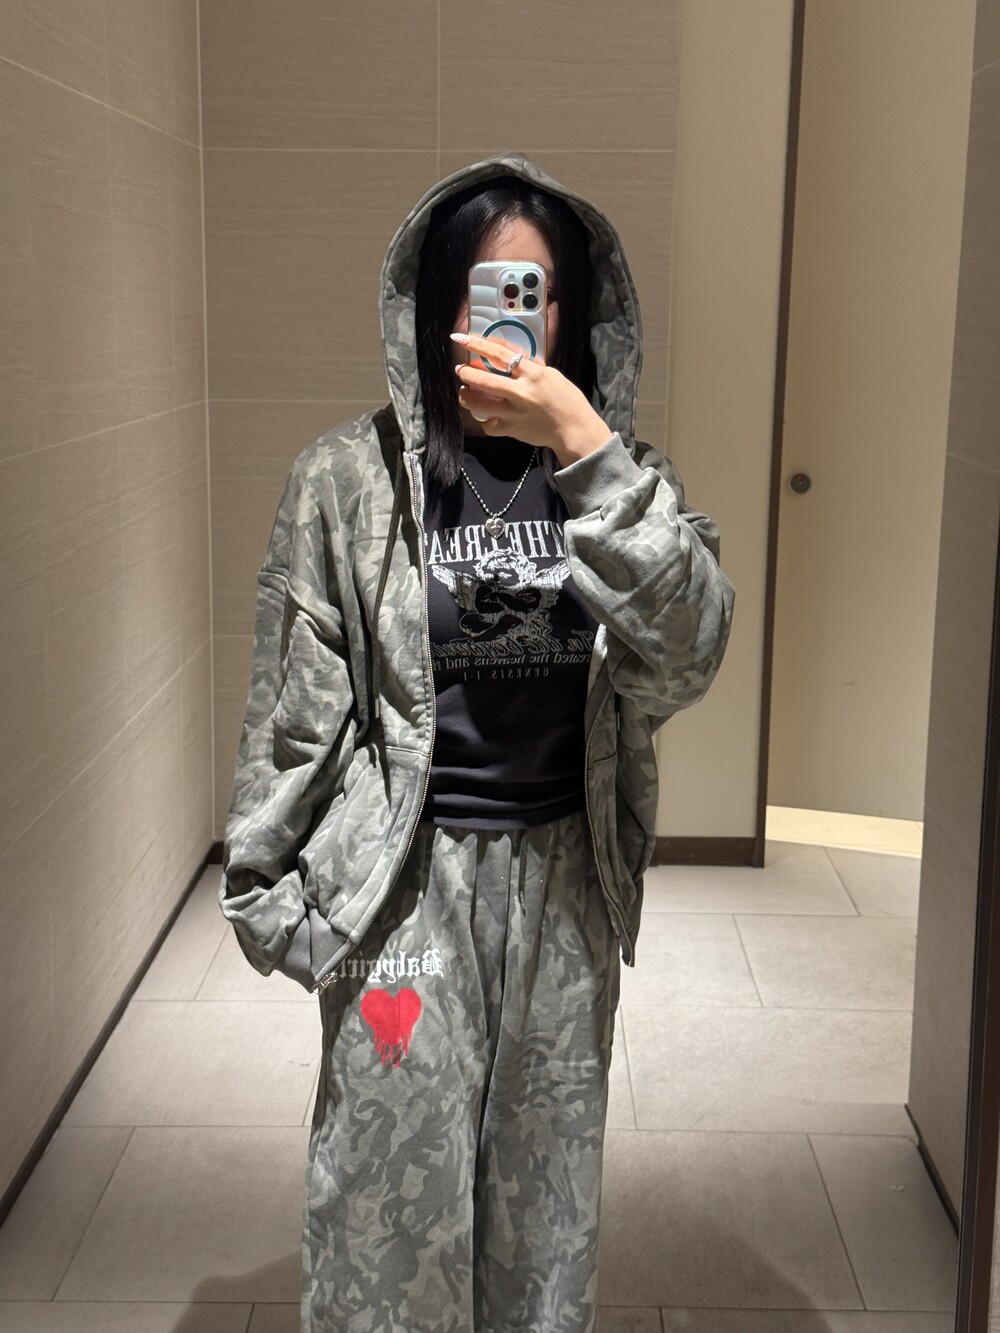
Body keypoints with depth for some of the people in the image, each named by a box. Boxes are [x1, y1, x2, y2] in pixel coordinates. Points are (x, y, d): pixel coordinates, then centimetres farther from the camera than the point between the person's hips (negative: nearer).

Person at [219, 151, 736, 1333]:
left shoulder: (619, 476, 0)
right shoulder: (349, 476, -8)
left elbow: (681, 662, -16)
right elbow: (293, 706, -3)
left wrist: (588, 451, -23)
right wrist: (273, 892, -1)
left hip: (565, 876, 3)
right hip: (404, 877, -2)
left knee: (544, 1189, 17)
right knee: (396, 1194, 6)